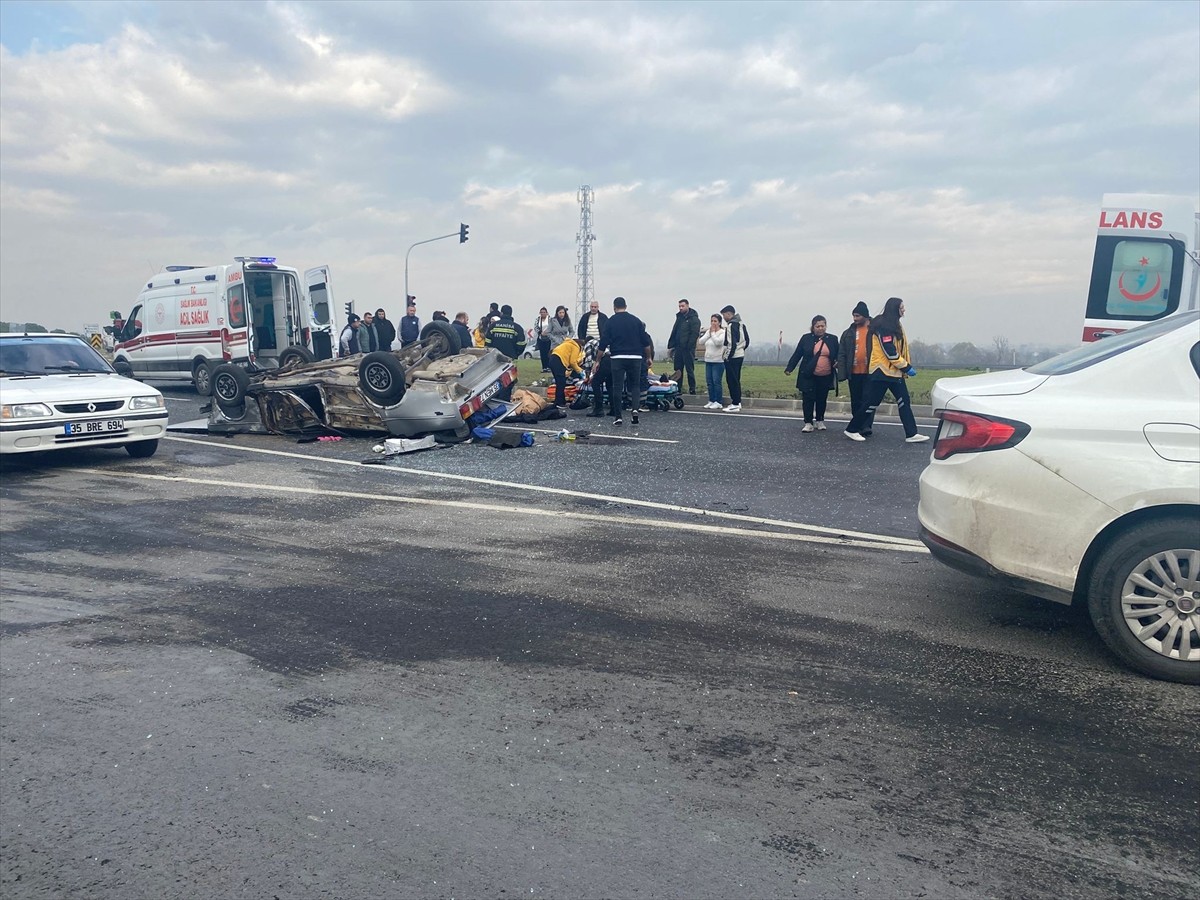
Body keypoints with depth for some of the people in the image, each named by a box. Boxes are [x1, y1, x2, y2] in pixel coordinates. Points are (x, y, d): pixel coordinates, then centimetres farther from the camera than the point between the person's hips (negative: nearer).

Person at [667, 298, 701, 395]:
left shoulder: (694, 319, -7)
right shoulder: (679, 317, 17)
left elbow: (695, 334, -15)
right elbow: (674, 332, 19)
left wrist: (689, 346, -21)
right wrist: (671, 346, 12)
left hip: (688, 349, -7)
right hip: (678, 348, 7)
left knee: (689, 370, -2)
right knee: (678, 370, 9)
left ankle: (692, 389, 4)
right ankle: (677, 388, 14)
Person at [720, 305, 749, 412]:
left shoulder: (731, 325, -15)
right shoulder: (741, 324, 13)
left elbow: (732, 343, -20)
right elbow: (747, 340, 17)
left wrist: (727, 356, -13)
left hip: (732, 358, -9)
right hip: (740, 355, 9)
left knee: (732, 380, -5)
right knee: (736, 380, 15)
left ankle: (735, 404, -4)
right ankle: (737, 402, 20)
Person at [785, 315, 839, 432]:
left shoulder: (832, 339, 6)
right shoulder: (806, 338, 2)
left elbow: (838, 356, 11)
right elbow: (797, 355, 3)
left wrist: (837, 363, -10)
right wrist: (789, 368, -2)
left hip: (826, 377, 2)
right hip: (809, 376, -1)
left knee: (822, 400, 10)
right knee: (808, 399, -3)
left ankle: (820, 421, 25)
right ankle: (808, 423, 4)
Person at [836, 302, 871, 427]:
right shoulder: (848, 333, 8)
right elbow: (841, 355, 5)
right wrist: (842, 374, -3)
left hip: (869, 373, -3)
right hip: (854, 373, 3)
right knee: (855, 402, 9)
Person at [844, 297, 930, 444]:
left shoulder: (893, 325, 15)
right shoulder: (883, 326, -16)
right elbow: (889, 351, -20)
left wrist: (905, 367, 9)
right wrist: (906, 367, -16)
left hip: (894, 372, 10)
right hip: (882, 371, -10)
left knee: (904, 402, 6)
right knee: (872, 402, -4)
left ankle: (911, 434, 8)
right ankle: (852, 430, 8)